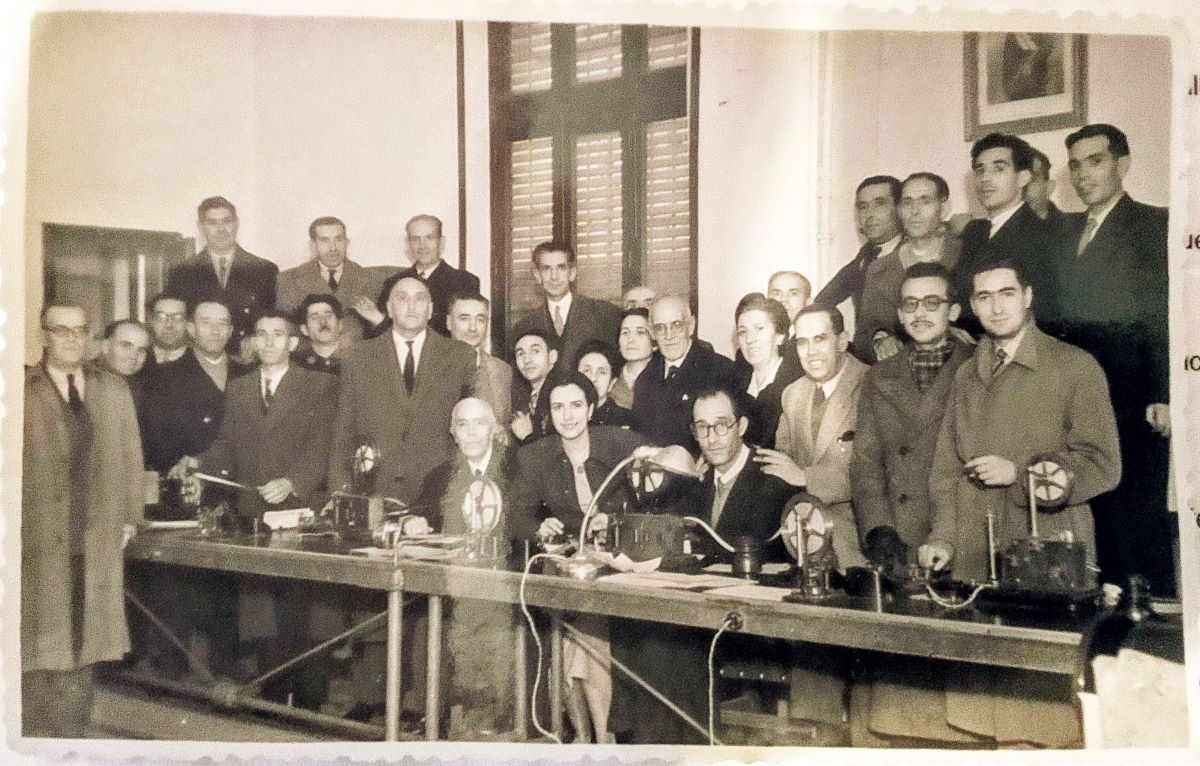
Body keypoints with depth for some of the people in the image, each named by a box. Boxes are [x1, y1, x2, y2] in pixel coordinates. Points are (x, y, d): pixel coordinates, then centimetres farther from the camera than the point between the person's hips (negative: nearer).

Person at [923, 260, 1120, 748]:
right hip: (975, 561, 4)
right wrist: (944, 538, -1)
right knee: (983, 712, 5)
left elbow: (1102, 466, -3)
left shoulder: (1075, 367, 1)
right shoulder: (966, 378, 15)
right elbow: (946, 468, 12)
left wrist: (1020, 472, -12)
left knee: (1048, 710, -2)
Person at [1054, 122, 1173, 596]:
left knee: (1138, 516, -4)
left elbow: (1166, 314, -8)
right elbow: (1055, 314, 12)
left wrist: (1164, 396, -15)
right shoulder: (1065, 230, 18)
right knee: (1104, 516, 8)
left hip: (1132, 401, -5)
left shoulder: (1154, 224, 1)